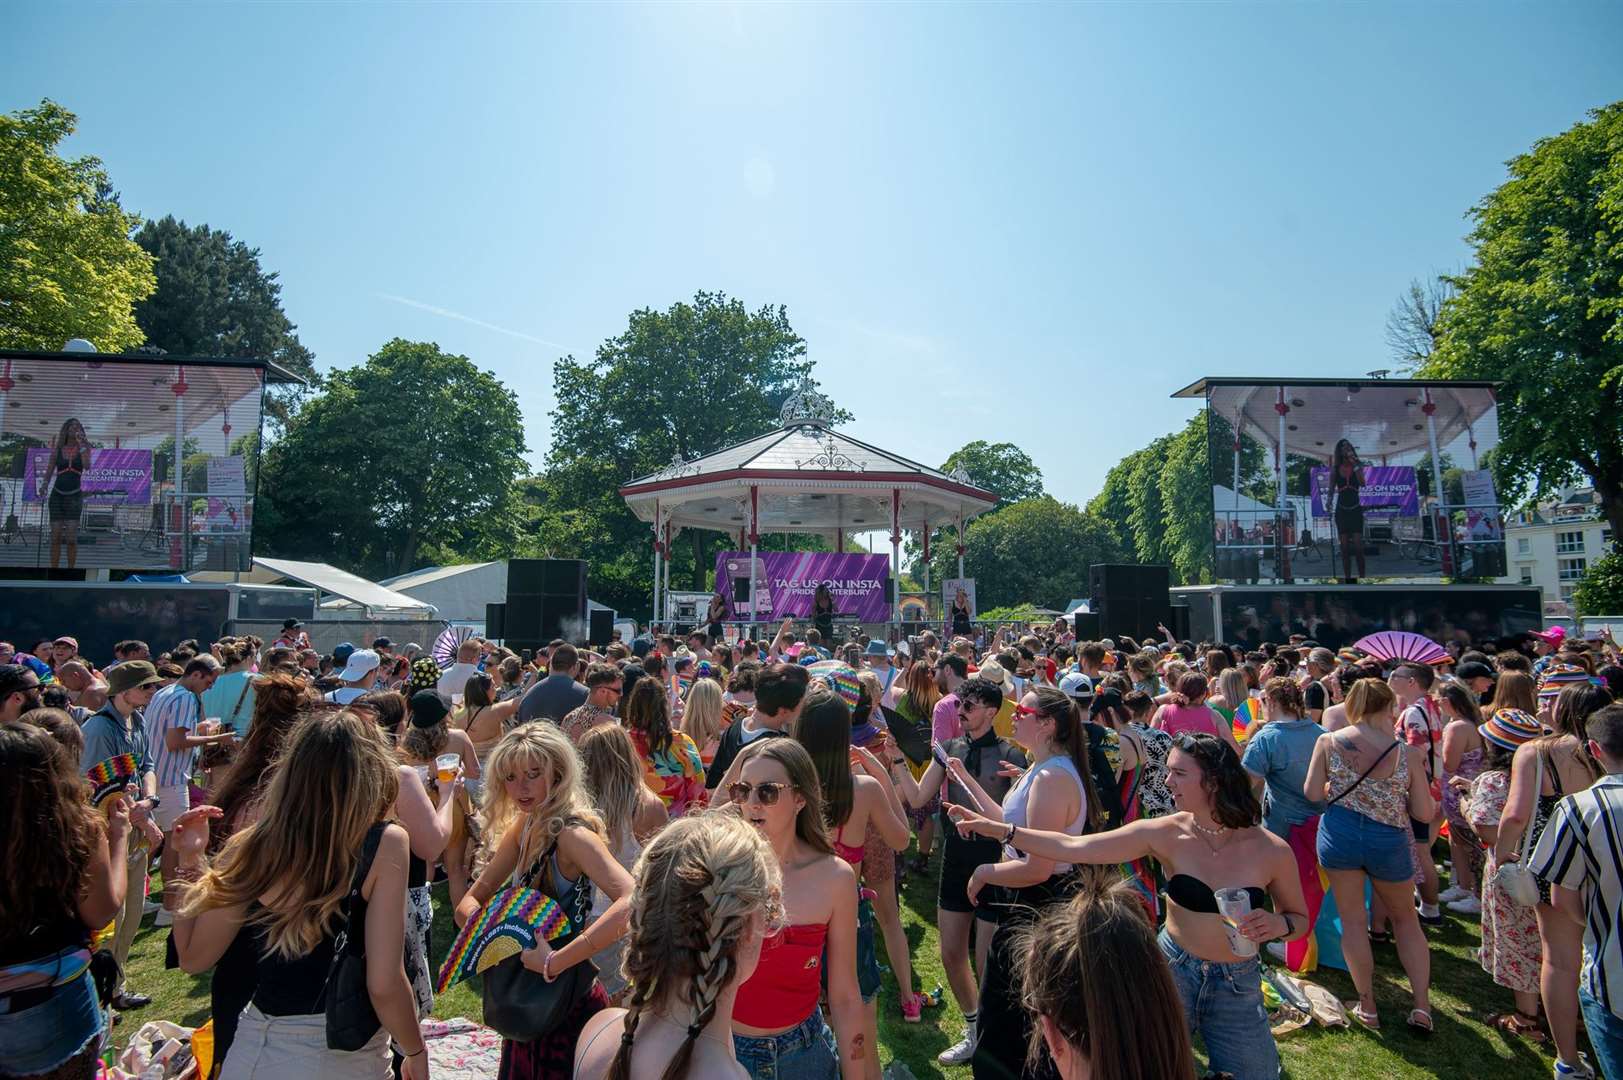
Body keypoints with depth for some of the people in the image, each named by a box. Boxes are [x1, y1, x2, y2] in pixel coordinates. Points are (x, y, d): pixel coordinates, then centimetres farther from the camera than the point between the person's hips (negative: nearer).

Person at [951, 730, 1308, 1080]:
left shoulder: (1271, 850, -14)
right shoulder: (1166, 834, -13)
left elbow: (1300, 919, 4)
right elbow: (1072, 848, -15)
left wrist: (1278, 924, -20)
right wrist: (997, 828, -22)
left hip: (1238, 988, 0)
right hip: (1172, 972, 0)